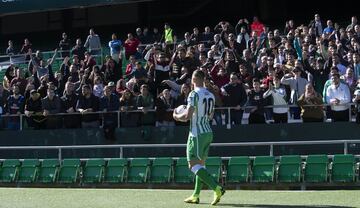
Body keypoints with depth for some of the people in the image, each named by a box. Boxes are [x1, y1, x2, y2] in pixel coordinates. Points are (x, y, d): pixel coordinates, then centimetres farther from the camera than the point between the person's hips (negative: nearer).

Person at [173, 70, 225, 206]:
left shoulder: (194, 94, -14)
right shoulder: (210, 95, 11)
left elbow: (187, 116, -18)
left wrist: (176, 117, 0)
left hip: (197, 133, -9)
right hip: (208, 132, 9)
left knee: (193, 164, -9)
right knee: (200, 163, 14)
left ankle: (217, 189, -22)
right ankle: (196, 196, 16)